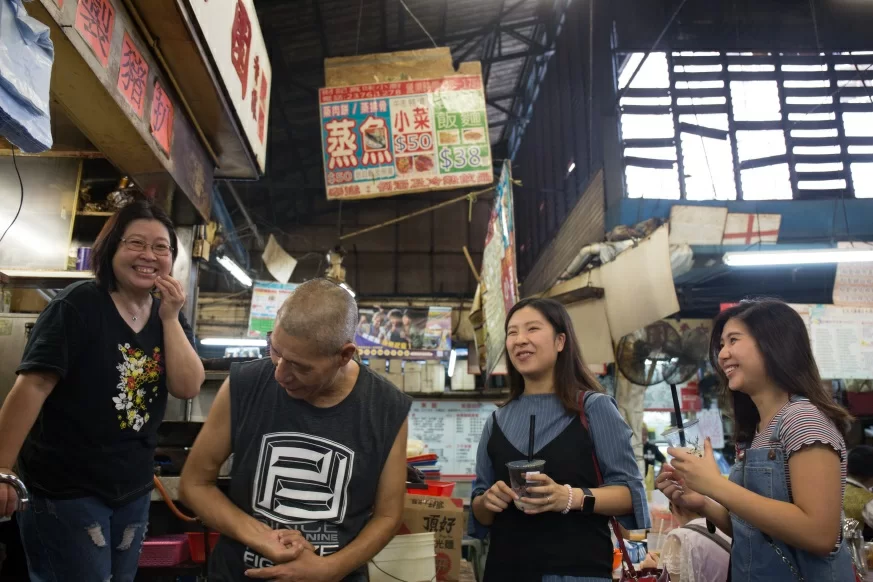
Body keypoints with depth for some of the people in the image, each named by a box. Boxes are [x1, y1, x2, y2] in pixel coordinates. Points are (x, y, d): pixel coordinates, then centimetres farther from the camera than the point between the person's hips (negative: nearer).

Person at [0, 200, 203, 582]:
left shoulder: (170, 317, 2)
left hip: (134, 488, 6)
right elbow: (33, 385, -20)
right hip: (65, 489, -6)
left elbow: (188, 388, -8)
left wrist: (170, 317, -15)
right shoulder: (78, 305, -15)